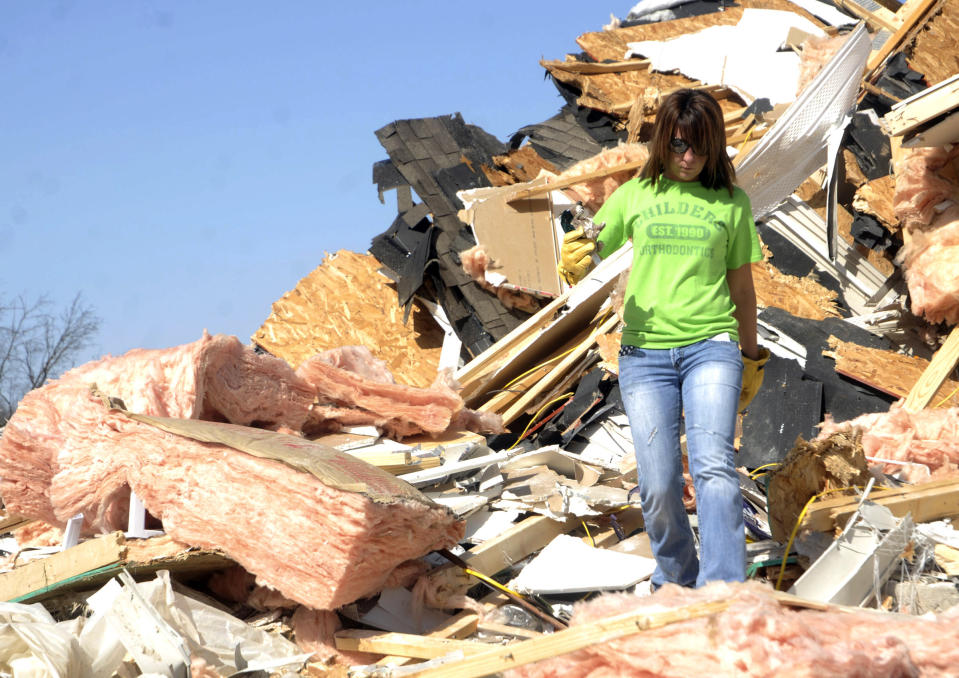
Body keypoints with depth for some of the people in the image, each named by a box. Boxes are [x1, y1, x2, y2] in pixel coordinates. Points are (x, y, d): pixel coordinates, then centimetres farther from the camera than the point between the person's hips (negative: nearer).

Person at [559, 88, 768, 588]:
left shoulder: (731, 202, 11)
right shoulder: (634, 196, 11)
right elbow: (584, 254, 11)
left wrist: (751, 359, 23)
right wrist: (574, 259, -14)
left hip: (710, 345, -1)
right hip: (644, 350, 1)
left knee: (713, 465, -20)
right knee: (658, 485, -5)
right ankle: (675, 581, 18)